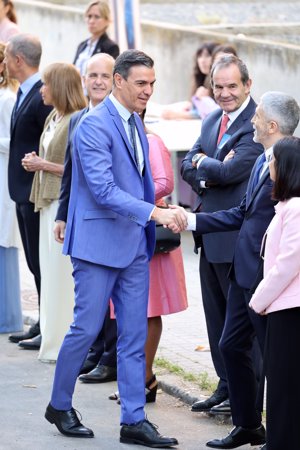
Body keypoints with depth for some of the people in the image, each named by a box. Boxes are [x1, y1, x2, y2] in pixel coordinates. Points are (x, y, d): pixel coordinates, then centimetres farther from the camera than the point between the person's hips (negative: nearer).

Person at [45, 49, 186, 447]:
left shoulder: (135, 122, 12)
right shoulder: (95, 126, -16)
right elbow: (104, 190, -23)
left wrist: (153, 218, 13)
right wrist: (155, 212, -29)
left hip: (133, 244, 8)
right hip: (99, 243, -8)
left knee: (135, 335, 6)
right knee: (87, 328, -1)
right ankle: (60, 406, 18)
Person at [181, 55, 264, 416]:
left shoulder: (256, 123, -15)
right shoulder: (211, 121, 13)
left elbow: (231, 171, -22)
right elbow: (188, 167, 10)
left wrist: (203, 162, -4)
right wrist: (210, 174, -11)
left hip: (238, 235, -9)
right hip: (211, 234, 9)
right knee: (217, 315, 14)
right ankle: (226, 386, 24)